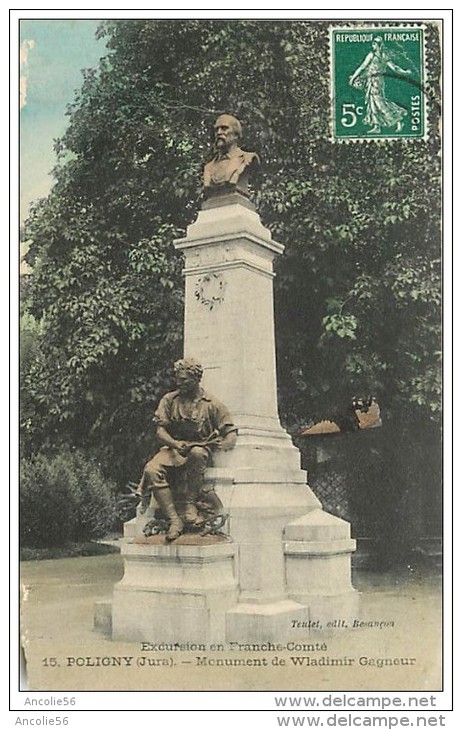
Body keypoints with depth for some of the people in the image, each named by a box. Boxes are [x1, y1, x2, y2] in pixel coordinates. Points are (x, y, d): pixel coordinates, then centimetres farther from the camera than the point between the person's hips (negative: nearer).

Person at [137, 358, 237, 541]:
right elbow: (160, 431, 2)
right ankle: (174, 520, -31)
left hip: (199, 449, -2)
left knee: (197, 453, -41)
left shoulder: (212, 404, 1)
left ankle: (189, 504, -26)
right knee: (152, 470, -30)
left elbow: (231, 435, -2)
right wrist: (175, 443, -18)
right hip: (172, 448, 2)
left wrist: (223, 444, -24)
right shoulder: (169, 400, 7)